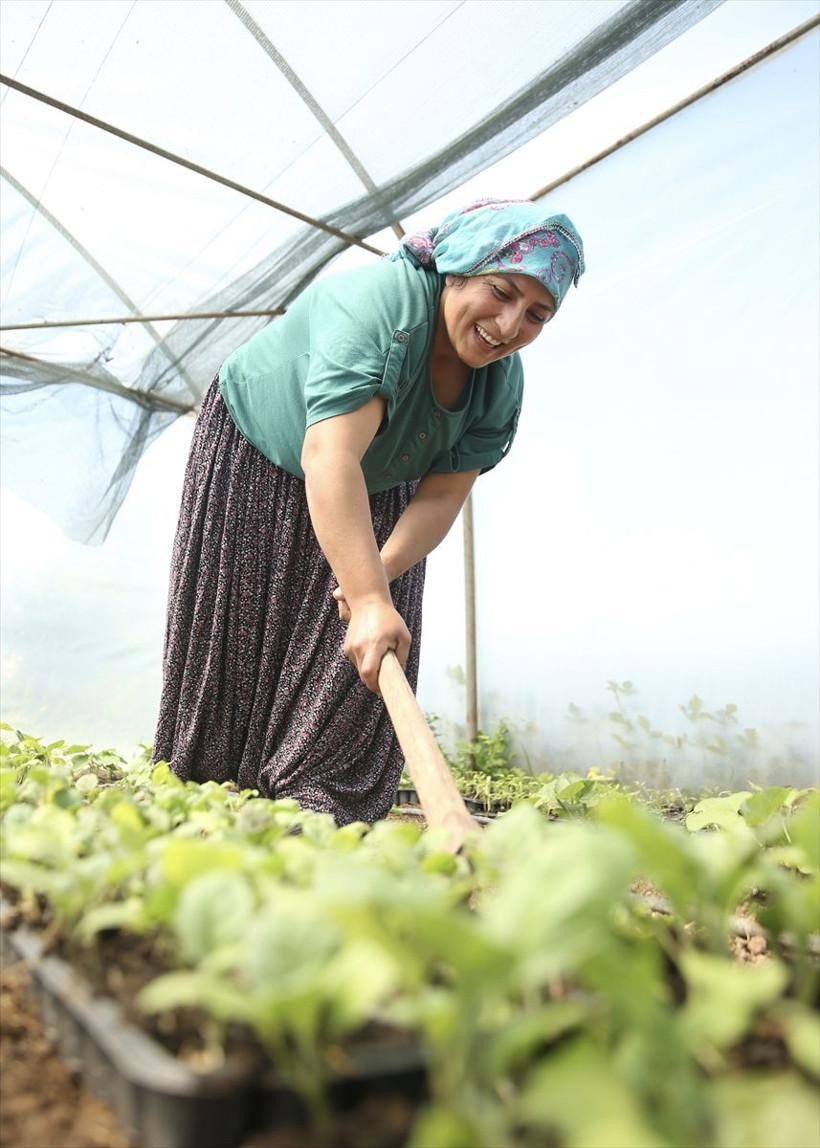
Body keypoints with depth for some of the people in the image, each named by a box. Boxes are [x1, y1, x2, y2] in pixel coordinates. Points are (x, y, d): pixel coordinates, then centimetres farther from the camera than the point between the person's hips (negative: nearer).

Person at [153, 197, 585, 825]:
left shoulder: (503, 384, -19)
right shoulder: (377, 304, -39)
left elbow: (442, 496, -21)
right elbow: (330, 456, -51)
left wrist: (384, 570, -40)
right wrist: (370, 598, -59)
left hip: (376, 495, 5)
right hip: (252, 451, -4)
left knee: (371, 654, -7)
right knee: (236, 626, 1)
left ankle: (319, 801, 3)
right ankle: (201, 788, 19)